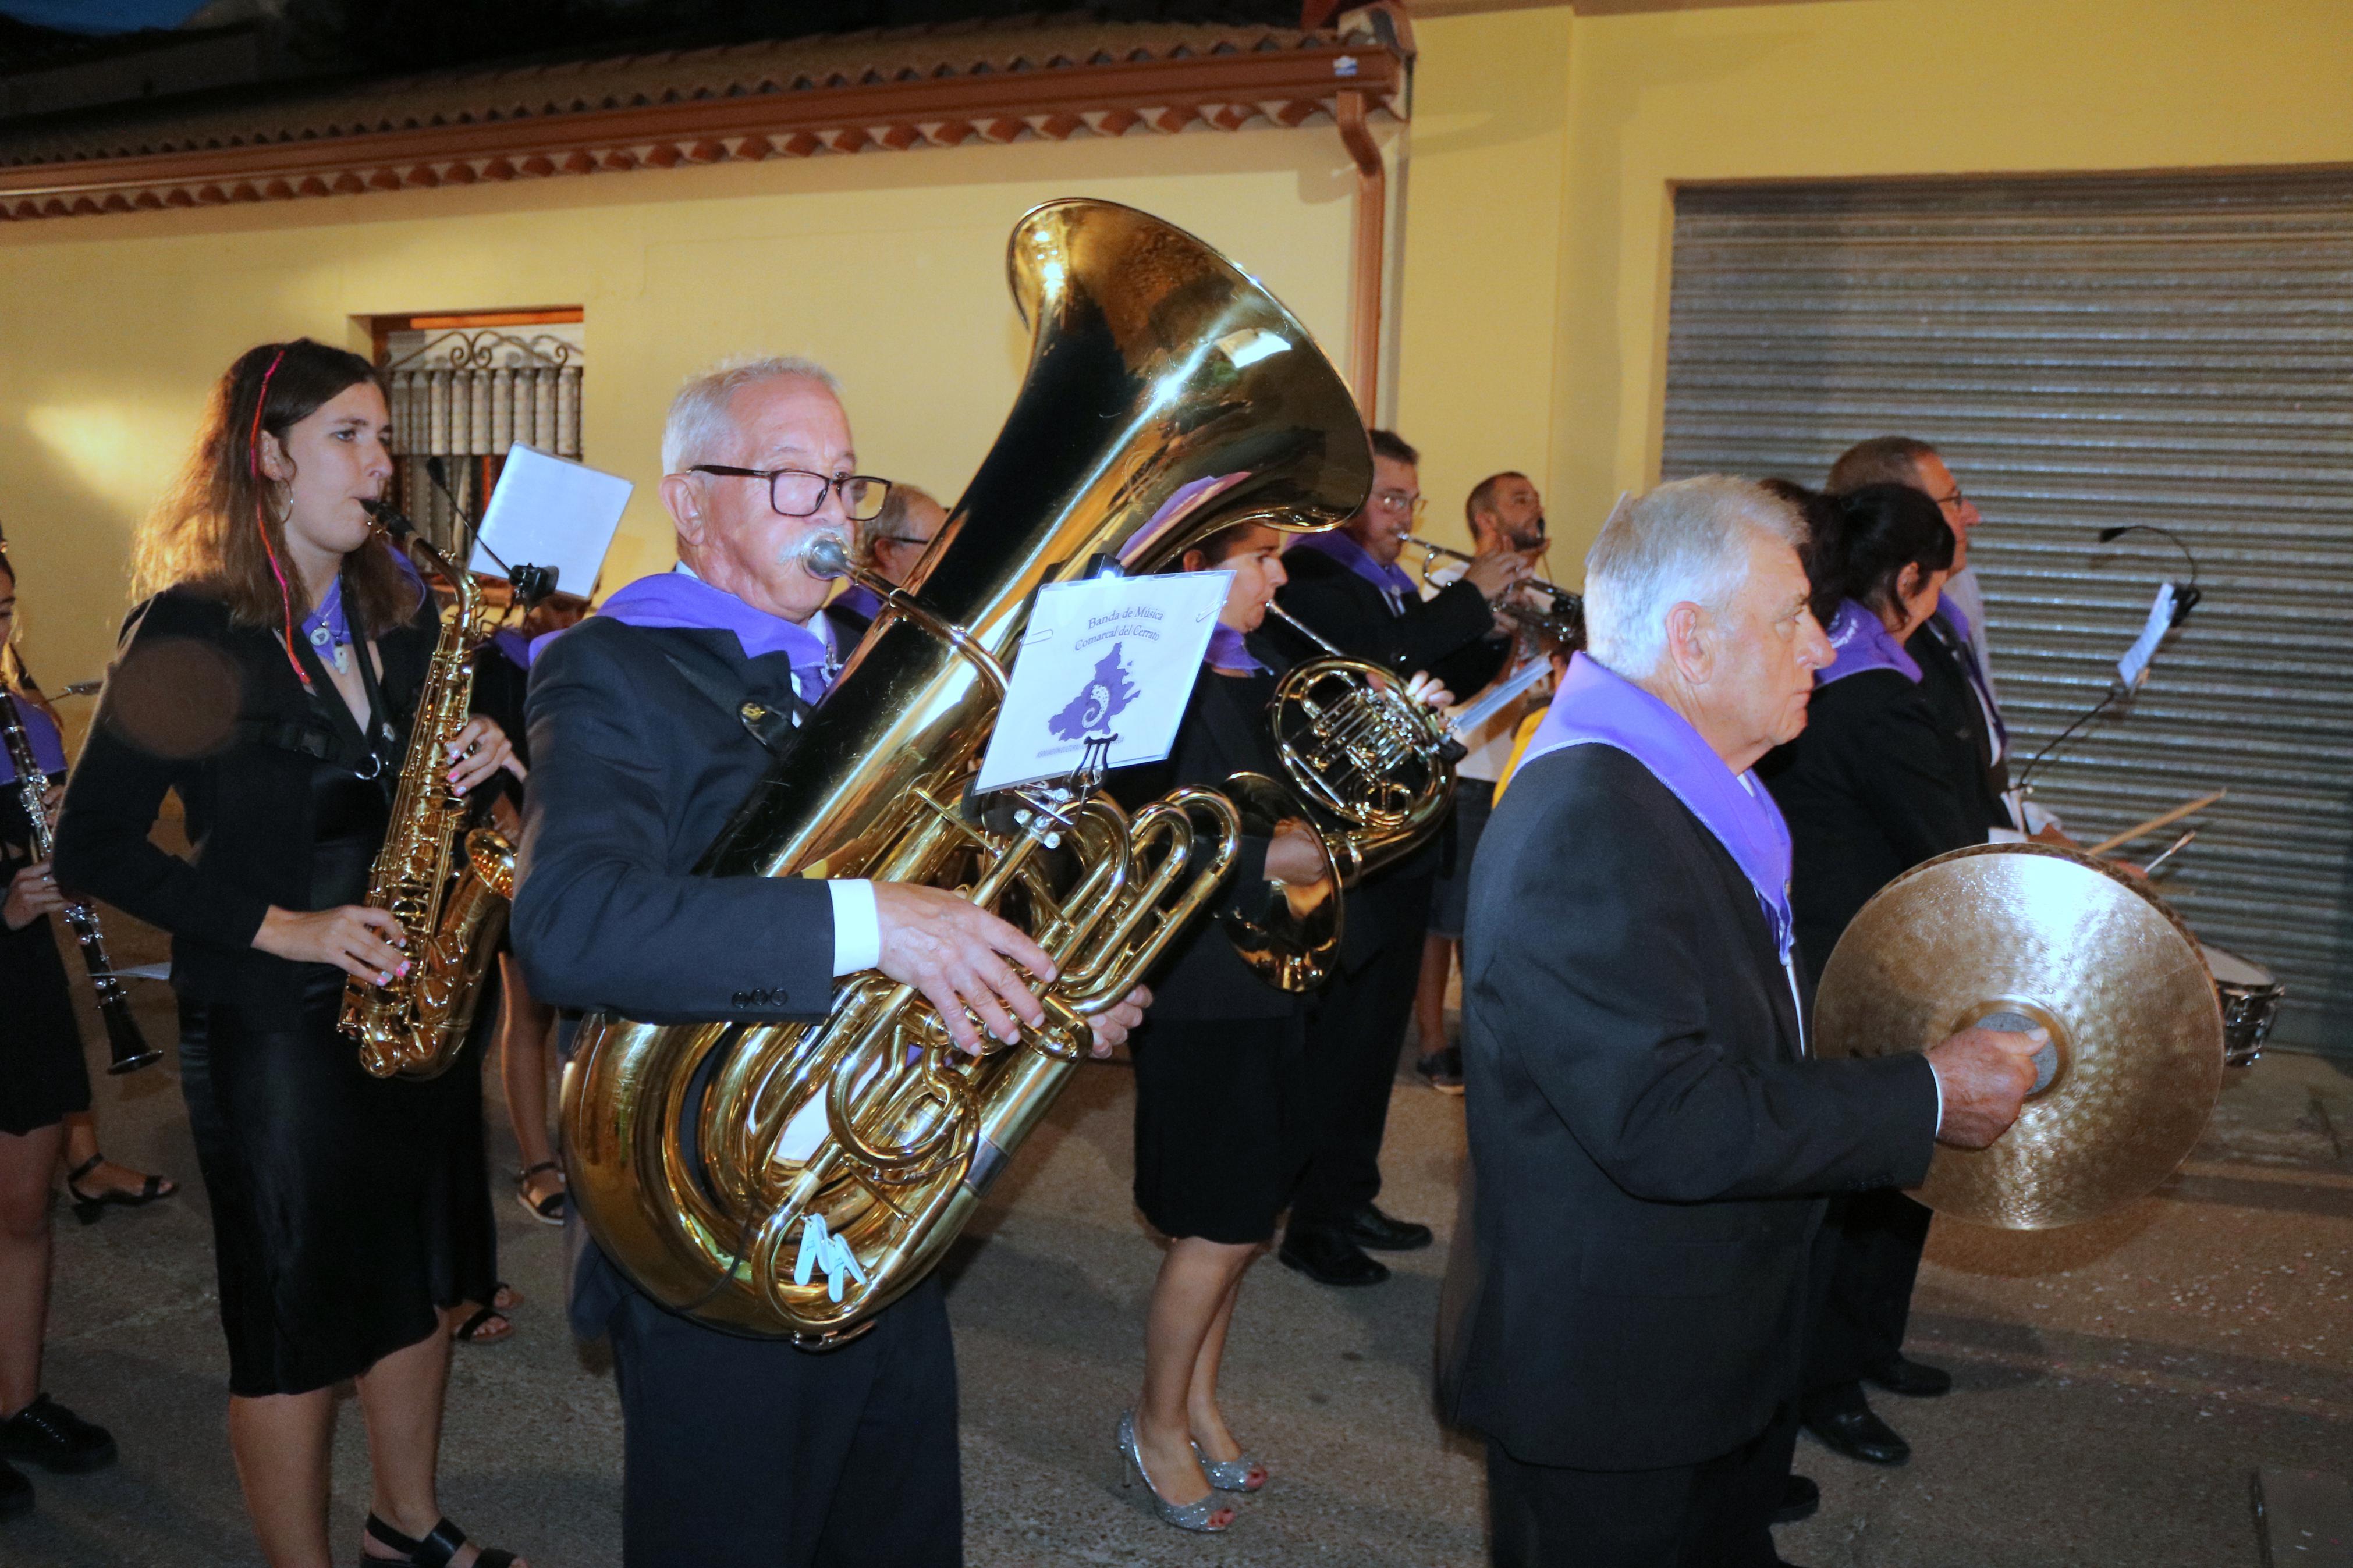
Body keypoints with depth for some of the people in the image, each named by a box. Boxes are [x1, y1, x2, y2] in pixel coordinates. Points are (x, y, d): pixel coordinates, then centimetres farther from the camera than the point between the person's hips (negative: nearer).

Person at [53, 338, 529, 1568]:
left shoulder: (400, 610, 6)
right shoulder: (191, 630, -11)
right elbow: (93, 847, -11)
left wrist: (483, 757, -7)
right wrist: (279, 926, -19)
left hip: (410, 997, 6)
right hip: (267, 1019, -6)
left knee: (420, 1279, 17)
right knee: (296, 1319, 7)